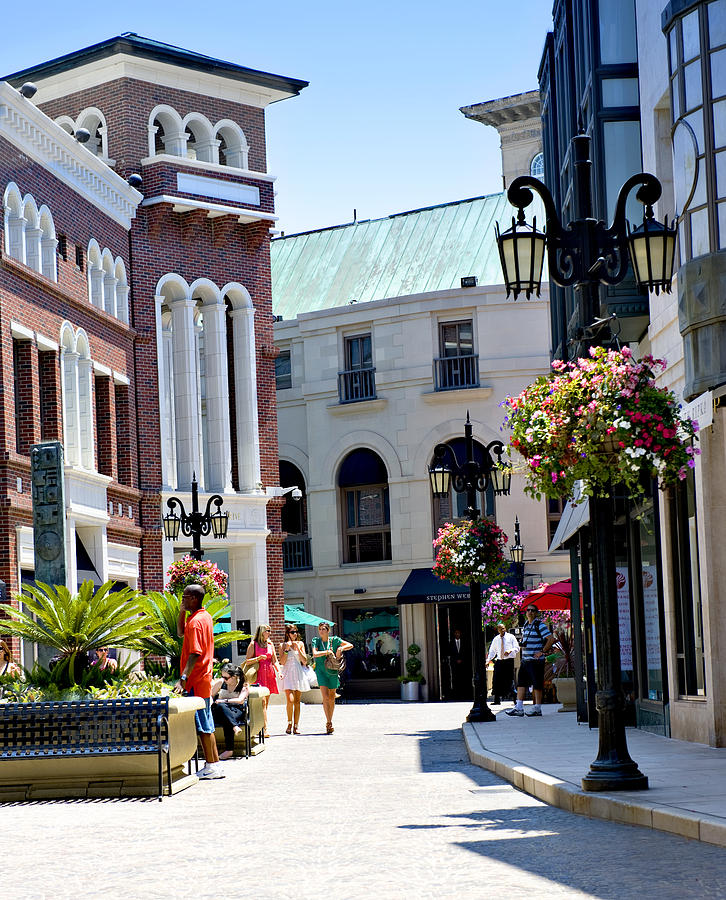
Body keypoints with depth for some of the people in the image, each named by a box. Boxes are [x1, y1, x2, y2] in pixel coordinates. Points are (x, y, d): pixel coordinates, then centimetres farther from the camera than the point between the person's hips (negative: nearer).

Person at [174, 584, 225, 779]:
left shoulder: (195, 622, -18)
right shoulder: (205, 616, 13)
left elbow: (195, 654, -25)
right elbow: (180, 632, 26)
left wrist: (183, 679, -31)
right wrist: (182, 612, 11)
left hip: (196, 682, -10)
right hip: (203, 680, 10)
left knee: (202, 725, -5)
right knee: (205, 724, 14)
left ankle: (212, 766, -2)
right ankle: (215, 763, 17)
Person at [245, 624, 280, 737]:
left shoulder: (270, 644, 15)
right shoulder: (253, 644, 1)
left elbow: (275, 661, 17)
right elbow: (247, 661, 0)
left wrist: (279, 671, 1)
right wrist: (258, 658, -15)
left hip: (270, 674, 5)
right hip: (259, 675, -5)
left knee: (266, 702, 5)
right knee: (262, 701, -15)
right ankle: (265, 728, -22)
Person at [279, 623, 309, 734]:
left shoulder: (300, 644, 10)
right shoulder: (283, 645, 4)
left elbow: (304, 661, 4)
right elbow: (282, 662, -4)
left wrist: (298, 649, -7)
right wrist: (287, 649, -12)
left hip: (299, 673, 3)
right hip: (288, 674, -3)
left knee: (297, 701, 3)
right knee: (290, 700, -17)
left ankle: (296, 726, 7)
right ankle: (289, 724, -2)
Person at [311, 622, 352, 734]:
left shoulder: (334, 640, 1)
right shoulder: (316, 641, -1)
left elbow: (350, 645, 2)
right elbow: (315, 654, -15)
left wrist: (341, 648, -15)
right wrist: (326, 652, -25)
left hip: (332, 671, 2)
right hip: (321, 670, -2)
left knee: (332, 698, 8)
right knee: (325, 697, -14)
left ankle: (329, 723, 22)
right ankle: (329, 724, -18)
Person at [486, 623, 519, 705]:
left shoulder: (511, 637, 4)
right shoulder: (496, 639, 14)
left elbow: (517, 648, -2)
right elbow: (492, 651, 18)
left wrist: (510, 650, -22)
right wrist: (488, 660, 6)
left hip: (509, 661, -4)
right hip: (499, 661, 4)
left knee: (510, 681, -7)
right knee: (497, 680, -2)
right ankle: (497, 699, 4)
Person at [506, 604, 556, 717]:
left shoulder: (540, 625, -9)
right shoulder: (525, 625, 15)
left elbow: (551, 639, -16)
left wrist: (542, 652, -15)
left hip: (536, 660, -8)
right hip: (525, 660, 8)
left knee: (537, 685, -2)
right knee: (521, 682, 3)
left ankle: (537, 709, 3)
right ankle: (519, 708, 3)